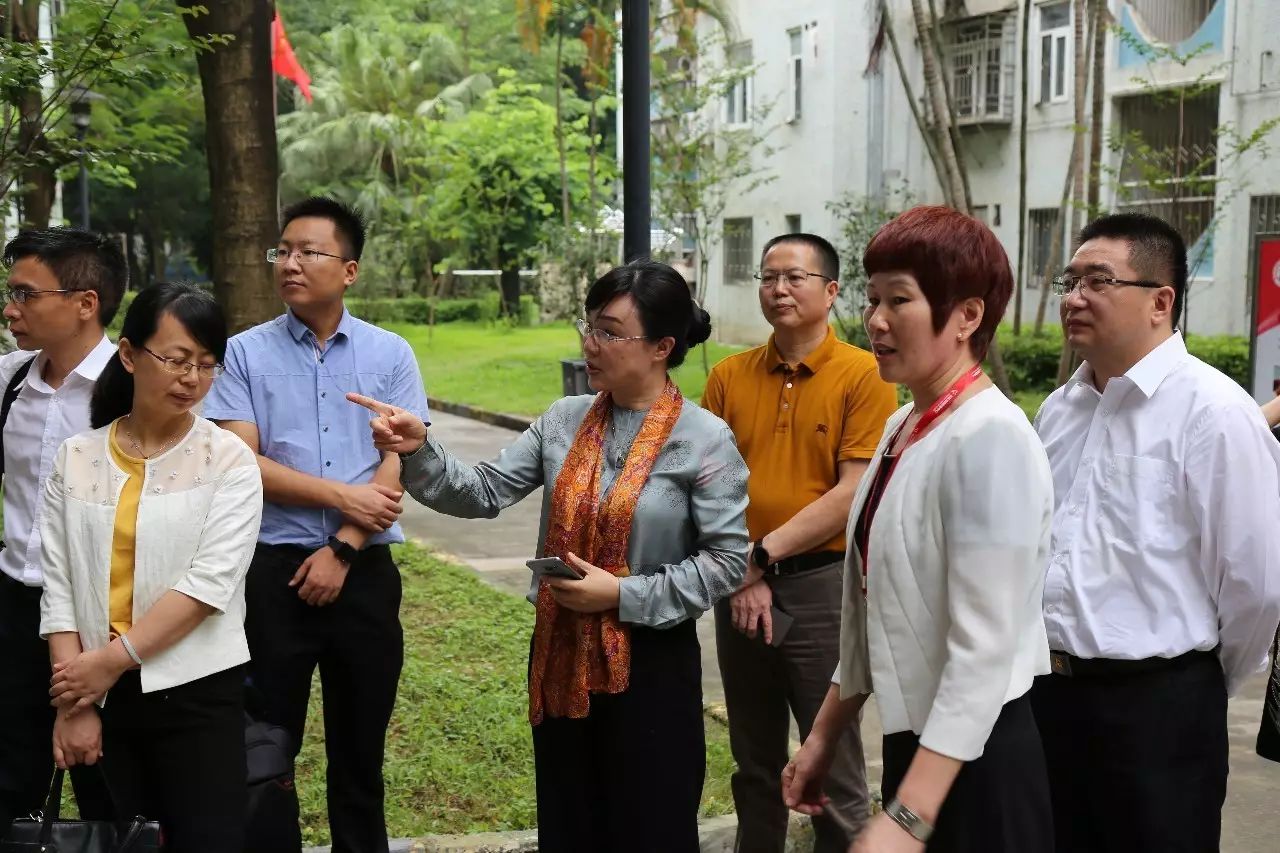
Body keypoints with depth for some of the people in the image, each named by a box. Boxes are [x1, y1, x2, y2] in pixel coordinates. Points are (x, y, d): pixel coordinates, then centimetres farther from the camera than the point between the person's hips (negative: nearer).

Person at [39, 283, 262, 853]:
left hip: (197, 694, -3)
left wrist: (113, 659, -15)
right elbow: (58, 586, 1)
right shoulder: (76, 459, 4)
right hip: (99, 696, 3)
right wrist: (73, 704, -6)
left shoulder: (229, 460, -4)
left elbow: (210, 583, -13)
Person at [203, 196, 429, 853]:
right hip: (273, 567, -1)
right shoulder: (245, 353, 0)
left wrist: (341, 549, -11)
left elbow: (398, 466, -3)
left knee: (360, 742, 11)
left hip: (363, 570, 1)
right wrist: (342, 496, -11)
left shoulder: (390, 355, 3)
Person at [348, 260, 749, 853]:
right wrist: (420, 452, -18)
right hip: (560, 655, 5)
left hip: (650, 663, -4)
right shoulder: (565, 420, 2)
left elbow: (727, 561, -12)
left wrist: (624, 595, -18)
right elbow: (487, 493, -2)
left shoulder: (705, 440, -12)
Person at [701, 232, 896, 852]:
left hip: (822, 583, -4)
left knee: (832, 765, 4)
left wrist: (763, 555, -14)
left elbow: (853, 494, -12)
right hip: (740, 587, 4)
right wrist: (741, 576, -9)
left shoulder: (863, 376, -7)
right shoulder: (728, 377, 4)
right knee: (754, 762, 16)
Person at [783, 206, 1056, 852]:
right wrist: (824, 735, 16)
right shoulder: (901, 428, 5)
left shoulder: (989, 437, -21)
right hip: (914, 741, 8)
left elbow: (984, 651, -24)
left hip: (978, 758, -8)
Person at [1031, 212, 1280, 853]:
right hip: (1051, 691, 7)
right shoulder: (1058, 409, 8)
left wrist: (1198, 693, -1)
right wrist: (1056, 667, 17)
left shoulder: (1213, 412, -15)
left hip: (1157, 709, -6)